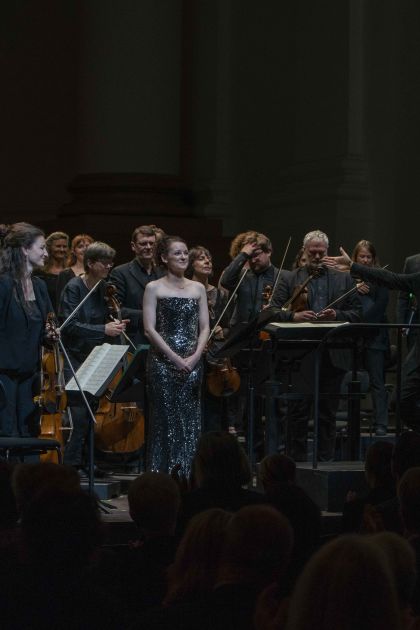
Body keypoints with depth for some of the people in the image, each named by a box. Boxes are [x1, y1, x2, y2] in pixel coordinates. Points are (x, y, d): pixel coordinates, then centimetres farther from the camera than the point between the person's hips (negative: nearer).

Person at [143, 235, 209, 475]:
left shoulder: (198, 288, 11)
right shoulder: (154, 288, 0)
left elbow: (205, 327, 8)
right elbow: (150, 329, -6)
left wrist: (195, 356, -8)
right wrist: (175, 358, -14)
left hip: (192, 363, 3)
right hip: (162, 362, -3)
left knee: (191, 420, 2)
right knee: (165, 419, -3)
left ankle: (188, 475, 6)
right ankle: (163, 474, 2)